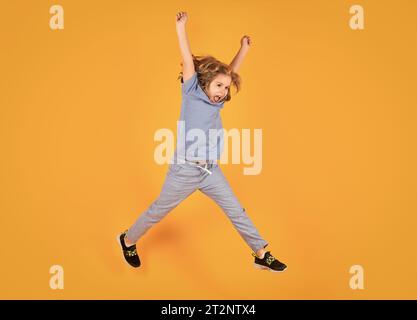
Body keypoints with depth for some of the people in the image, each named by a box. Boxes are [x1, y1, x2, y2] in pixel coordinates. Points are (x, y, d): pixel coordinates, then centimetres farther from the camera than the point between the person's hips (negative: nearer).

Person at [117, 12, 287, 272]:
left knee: (237, 211, 8)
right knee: (158, 211, 11)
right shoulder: (192, 93, -6)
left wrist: (244, 48, 5)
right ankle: (128, 240, 35)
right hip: (185, 171, -5)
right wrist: (181, 26, -13)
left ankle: (262, 255, 20)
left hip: (212, 171, 5)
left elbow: (231, 72, 11)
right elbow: (188, 61, -12)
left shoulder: (217, 101, 7)